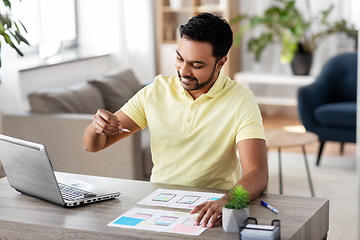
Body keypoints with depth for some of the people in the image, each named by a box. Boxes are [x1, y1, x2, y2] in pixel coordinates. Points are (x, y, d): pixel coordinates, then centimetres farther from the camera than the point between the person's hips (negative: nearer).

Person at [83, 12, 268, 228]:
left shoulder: (241, 102, -9)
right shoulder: (156, 91, 2)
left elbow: (258, 176, -22)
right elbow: (92, 145, 5)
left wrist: (226, 202, -44)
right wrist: (97, 126, -20)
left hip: (208, 212, -2)